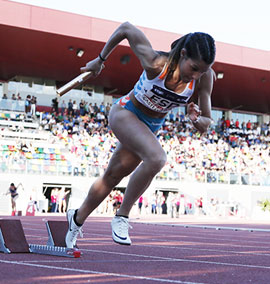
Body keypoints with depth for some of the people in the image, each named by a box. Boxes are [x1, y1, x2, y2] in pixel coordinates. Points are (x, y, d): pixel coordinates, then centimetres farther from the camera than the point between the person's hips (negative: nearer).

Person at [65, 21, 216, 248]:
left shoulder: (204, 77, -22)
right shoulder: (156, 64, -33)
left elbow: (205, 125, -13)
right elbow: (126, 28, -19)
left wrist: (196, 119, -36)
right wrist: (100, 60, -6)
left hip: (151, 127, 5)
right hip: (125, 114, -5)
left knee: (112, 177, 17)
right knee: (156, 158, -33)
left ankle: (78, 218, 41)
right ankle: (122, 217, -15)